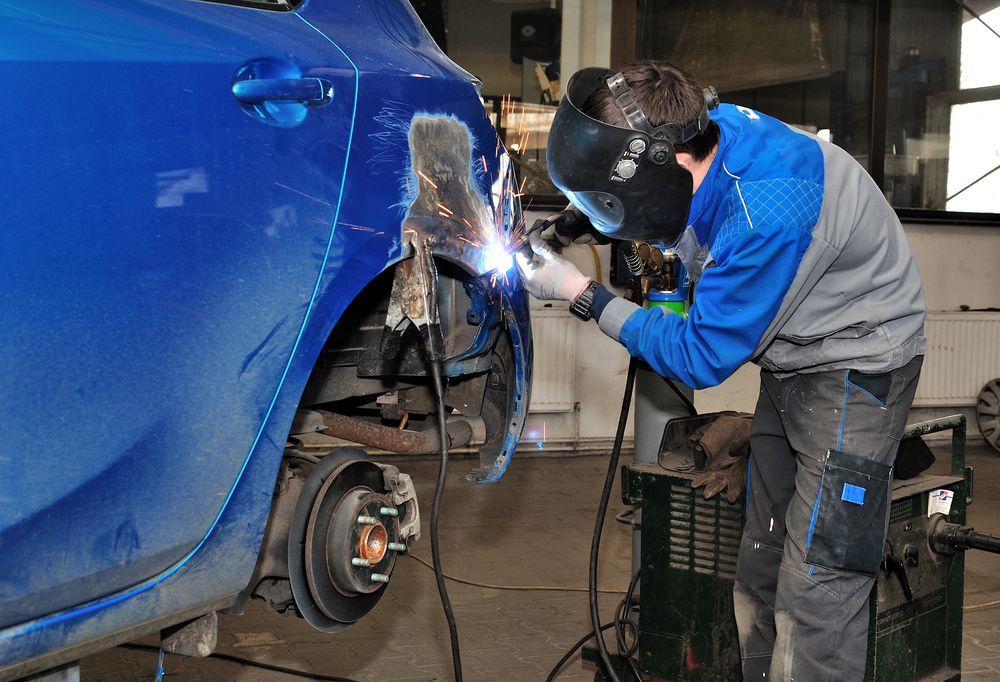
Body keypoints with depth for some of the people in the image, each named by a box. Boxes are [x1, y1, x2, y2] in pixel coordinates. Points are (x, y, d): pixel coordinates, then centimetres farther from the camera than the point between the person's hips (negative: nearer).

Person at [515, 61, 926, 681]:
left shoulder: (765, 215, -36)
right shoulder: (696, 132, -12)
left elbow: (700, 358, -23)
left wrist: (582, 294, -19)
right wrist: (568, 229, -5)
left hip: (856, 363, -8)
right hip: (792, 361, 9)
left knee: (816, 589, -11)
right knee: (760, 571, 13)